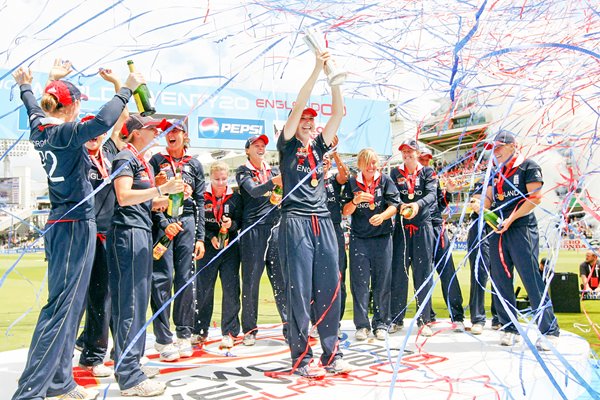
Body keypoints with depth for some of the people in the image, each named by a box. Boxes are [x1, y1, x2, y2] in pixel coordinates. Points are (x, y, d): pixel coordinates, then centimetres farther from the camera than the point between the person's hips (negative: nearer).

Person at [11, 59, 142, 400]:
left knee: (69, 306, 14)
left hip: (59, 225, 9)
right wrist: (127, 89, -21)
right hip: (76, 226, -9)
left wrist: (26, 86, 52)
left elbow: (34, 108, 32)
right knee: (62, 307, -8)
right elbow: (103, 122, -34)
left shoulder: (40, 129, 9)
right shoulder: (67, 134, -15)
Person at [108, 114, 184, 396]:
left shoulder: (141, 161, 22)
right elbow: (123, 196, -20)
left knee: (138, 299, 12)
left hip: (141, 230, 10)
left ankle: (125, 365, 23)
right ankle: (129, 377, -7)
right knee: (132, 302, -10)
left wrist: (160, 200, 10)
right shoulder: (126, 157, -7)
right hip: (128, 231, -10)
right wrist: (161, 189, -22)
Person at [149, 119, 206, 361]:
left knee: (185, 279, 1)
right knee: (162, 278, -7)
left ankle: (184, 335, 11)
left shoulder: (194, 165, 15)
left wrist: (200, 237, 5)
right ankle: (163, 339, -3)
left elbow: (200, 201, 12)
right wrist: (164, 223, -12)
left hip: (187, 221, 2)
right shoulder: (157, 160, 11)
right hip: (162, 221, -2)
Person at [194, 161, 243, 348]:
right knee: (203, 290, 6)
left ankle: (229, 332, 6)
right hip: (208, 247, 0)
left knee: (231, 289, -2)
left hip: (230, 247, 0)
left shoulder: (235, 197, 4)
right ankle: (200, 331, 20)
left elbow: (240, 221, 3)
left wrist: (232, 224, -17)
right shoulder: (202, 197, 0)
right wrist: (211, 237, -12)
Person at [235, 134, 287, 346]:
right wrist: (273, 182, -32)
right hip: (253, 229, -3)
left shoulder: (271, 171, 19)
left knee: (282, 280, 0)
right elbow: (254, 191, -15)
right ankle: (249, 331, 10)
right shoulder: (243, 171, 4)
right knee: (251, 280, 0)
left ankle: (289, 327, 3)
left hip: (275, 227, 4)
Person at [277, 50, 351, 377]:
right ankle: (301, 358, 4)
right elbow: (297, 106, -5)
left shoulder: (318, 148, 19)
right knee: (299, 290, -3)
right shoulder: (287, 146, 7)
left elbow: (338, 113, 13)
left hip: (323, 222, 5)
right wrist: (316, 70, -5)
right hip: (295, 222, -5)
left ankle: (331, 355, 13)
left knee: (329, 288, 4)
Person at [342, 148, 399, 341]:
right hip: (359, 238, 0)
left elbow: (394, 205, -2)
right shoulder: (352, 182, 8)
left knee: (382, 282, 2)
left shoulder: (385, 180, 6)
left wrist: (383, 216, -21)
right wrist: (355, 201, -16)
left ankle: (381, 324, 12)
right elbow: (345, 211, 4)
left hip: (382, 237, 0)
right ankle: (362, 325, 7)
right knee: (359, 282, -1)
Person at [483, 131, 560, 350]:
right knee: (500, 281, 5)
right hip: (497, 232, 7)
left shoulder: (528, 166, 0)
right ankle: (510, 328, 14)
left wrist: (511, 219, -14)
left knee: (532, 280, -10)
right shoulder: (496, 173, 20)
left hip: (521, 229, -7)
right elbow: (488, 200, 20)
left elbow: (535, 197, -9)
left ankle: (550, 330, -2)